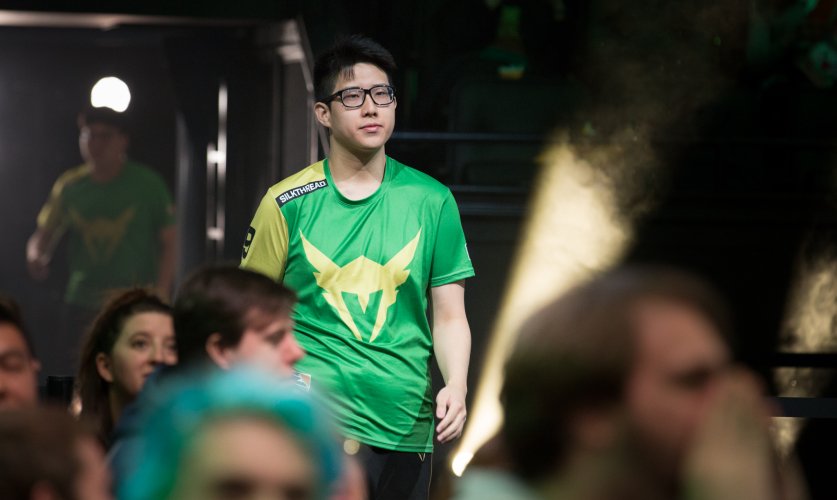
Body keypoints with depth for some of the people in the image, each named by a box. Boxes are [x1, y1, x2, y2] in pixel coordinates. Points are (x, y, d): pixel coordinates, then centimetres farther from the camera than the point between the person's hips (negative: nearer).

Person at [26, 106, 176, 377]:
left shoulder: (147, 184, 0)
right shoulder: (70, 186, 8)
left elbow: (168, 243, 2)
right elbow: (44, 236, 12)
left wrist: (160, 293, -10)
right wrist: (35, 256, -12)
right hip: (81, 305, 3)